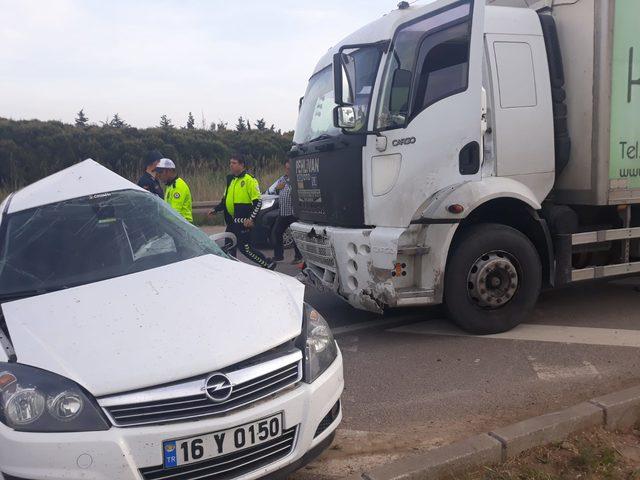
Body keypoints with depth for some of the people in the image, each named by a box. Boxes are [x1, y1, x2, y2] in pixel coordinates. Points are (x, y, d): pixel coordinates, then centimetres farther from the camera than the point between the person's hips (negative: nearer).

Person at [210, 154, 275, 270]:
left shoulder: (249, 180, -11)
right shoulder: (230, 179, 15)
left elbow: (258, 201, -14)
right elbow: (225, 199, 25)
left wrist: (251, 219, -22)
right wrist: (216, 209, 14)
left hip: (243, 222, -9)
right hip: (232, 221, 9)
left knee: (245, 248, -7)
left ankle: (268, 264, 5)